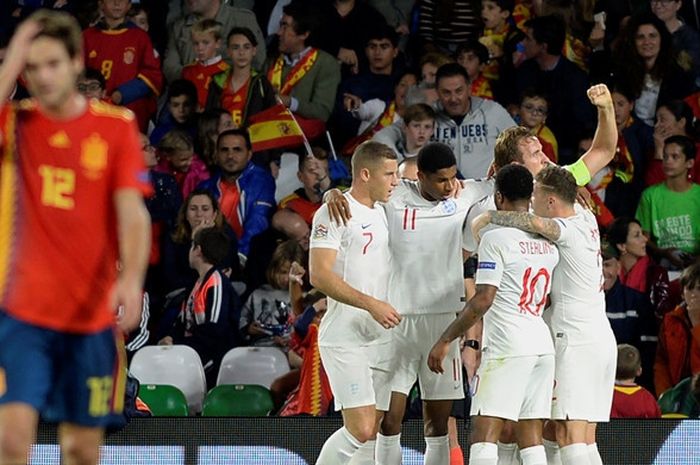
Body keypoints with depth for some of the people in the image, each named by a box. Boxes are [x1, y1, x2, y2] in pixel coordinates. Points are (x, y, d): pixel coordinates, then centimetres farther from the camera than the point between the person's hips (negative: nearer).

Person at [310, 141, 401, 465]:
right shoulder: (334, 212, -9)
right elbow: (319, 275, -18)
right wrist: (371, 304, -25)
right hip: (345, 338, -8)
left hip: (381, 339, 8)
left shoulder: (384, 214, 16)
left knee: (374, 433, 4)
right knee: (361, 431, -15)